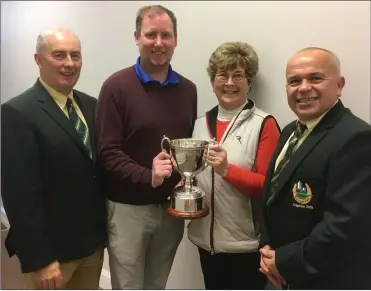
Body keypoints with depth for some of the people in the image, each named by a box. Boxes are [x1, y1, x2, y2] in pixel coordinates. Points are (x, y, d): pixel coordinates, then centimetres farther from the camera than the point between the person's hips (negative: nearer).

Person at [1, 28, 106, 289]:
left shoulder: (91, 106, 5)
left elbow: (98, 169, 8)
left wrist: (104, 229, 8)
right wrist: (40, 259, -18)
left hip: (92, 240, 6)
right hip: (50, 248, -6)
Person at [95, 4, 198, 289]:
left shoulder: (187, 89, 7)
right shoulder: (117, 86, -9)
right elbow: (108, 151, -13)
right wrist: (147, 177, -26)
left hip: (172, 206, 4)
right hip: (129, 207, -4)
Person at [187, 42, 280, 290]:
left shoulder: (264, 124, -11)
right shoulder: (202, 123, 7)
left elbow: (269, 185, -12)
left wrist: (227, 170, -25)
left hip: (245, 243, -5)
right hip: (207, 239, 6)